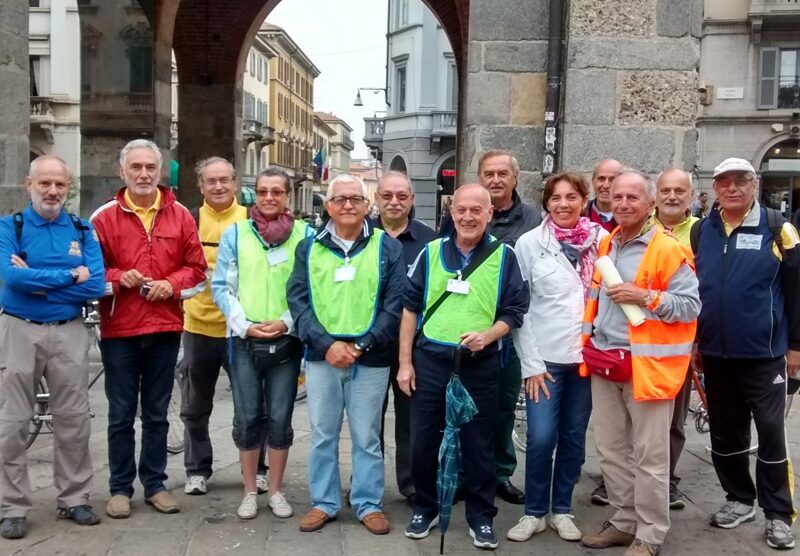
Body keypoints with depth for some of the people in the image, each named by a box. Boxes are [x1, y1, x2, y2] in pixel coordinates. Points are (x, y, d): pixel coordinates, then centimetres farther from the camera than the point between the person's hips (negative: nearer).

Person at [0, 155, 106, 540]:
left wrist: (37, 280, -13)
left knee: (73, 420, 8)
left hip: (69, 333, 2)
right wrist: (69, 276, -15)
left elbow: (96, 286, -9)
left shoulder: (82, 231, 4)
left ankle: (74, 499, 21)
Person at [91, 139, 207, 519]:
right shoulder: (104, 217, -1)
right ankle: (120, 488, 19)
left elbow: (197, 268, 5)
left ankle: (155, 484, 23)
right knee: (121, 414, 7)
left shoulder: (180, 215, 4)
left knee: (157, 413, 12)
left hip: (165, 329, 2)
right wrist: (118, 278, -17)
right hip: (119, 330, -1)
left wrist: (171, 284, -12)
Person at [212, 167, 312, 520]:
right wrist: (245, 325, -9)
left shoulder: (305, 234, 1)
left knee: (280, 419, 6)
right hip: (244, 340, 0)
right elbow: (221, 286, 2)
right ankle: (250, 492, 20)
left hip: (287, 341, 0)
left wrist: (287, 322, -11)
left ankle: (275, 490, 21)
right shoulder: (235, 233, 3)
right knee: (247, 418, 5)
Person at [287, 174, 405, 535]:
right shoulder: (309, 247, 7)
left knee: (367, 437, 7)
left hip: (371, 360, -2)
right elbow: (297, 299, 0)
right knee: (322, 434, 10)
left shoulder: (388, 247, 1)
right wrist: (325, 344, -13)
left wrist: (362, 345, -12)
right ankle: (323, 502, 23)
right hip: (321, 357, 2)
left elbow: (395, 304, -4)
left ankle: (368, 504, 20)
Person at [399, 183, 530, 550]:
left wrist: (486, 336, -20)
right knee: (423, 440, 9)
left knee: (479, 444, 7)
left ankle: (481, 517, 22)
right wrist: (405, 362, 3)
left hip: (480, 364, -1)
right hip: (430, 359, 2)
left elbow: (515, 311, 0)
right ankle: (425, 508, 28)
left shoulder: (504, 256, -1)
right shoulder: (431, 252, 4)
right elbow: (410, 307, 6)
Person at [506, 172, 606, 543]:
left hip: (588, 355, 2)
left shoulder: (601, 241, 2)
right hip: (546, 358, -2)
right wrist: (530, 363, -7)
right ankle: (534, 512, 14)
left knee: (573, 439, 11)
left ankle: (561, 509, 26)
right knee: (541, 438, -5)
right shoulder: (529, 243, -2)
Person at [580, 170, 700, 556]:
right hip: (605, 363, 7)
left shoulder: (668, 250, -11)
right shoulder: (605, 246, 11)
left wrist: (646, 297, -22)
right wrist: (589, 344, 17)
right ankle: (624, 521, 29)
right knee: (610, 449, 15)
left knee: (649, 456, 2)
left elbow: (691, 306, -12)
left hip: (646, 364, -7)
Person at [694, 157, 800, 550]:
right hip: (715, 353, 4)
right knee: (724, 431, 13)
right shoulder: (701, 231, 6)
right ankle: (739, 499, 29)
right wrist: (688, 339, 9)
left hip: (763, 353, -4)